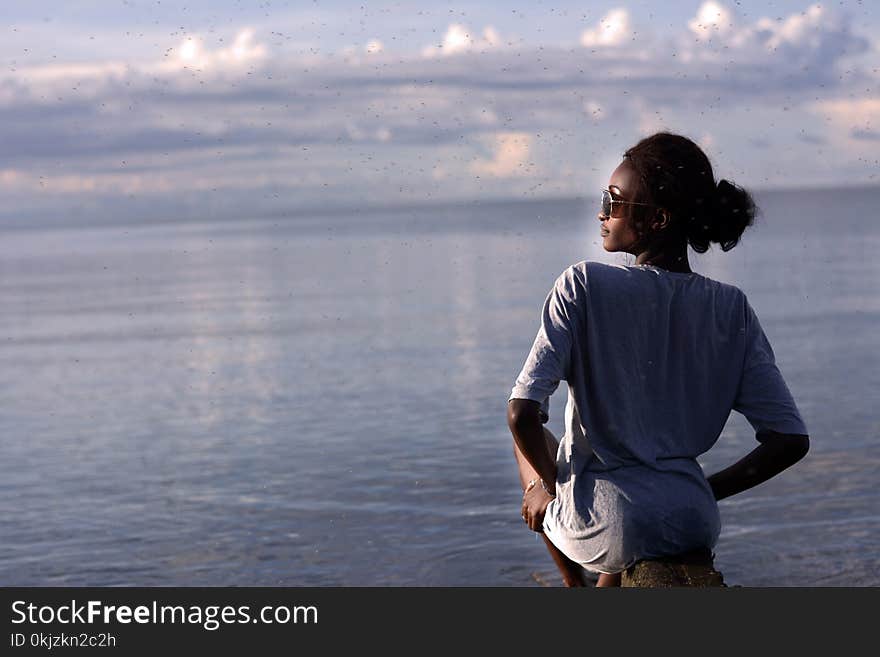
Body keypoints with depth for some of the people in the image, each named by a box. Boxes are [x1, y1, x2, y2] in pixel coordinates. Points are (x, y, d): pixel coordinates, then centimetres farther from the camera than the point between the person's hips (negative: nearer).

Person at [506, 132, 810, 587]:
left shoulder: (584, 286, -11)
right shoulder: (731, 308, 0)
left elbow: (523, 413, -17)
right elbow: (791, 441, -3)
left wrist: (545, 487, 2)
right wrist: (706, 494, 10)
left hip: (606, 533, -3)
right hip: (696, 529, 4)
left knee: (533, 440, 32)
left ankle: (574, 588, 41)